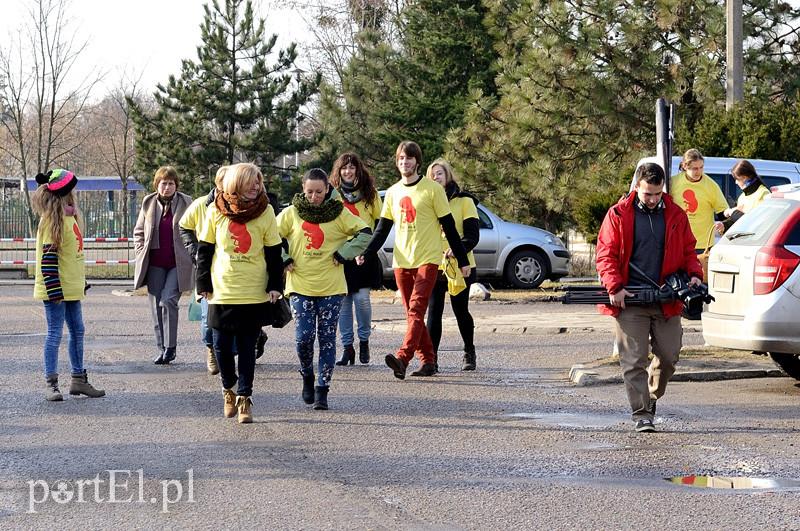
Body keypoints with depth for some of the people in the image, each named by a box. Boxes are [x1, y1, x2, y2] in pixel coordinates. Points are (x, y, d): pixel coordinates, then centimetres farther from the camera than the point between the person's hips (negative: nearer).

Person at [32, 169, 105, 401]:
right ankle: (51, 384, 1)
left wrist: (82, 282, 22)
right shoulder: (52, 219, -15)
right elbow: (48, 257, -19)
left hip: (72, 288, 9)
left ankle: (78, 379, 22)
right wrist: (54, 290, -22)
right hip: (57, 289, -9)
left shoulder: (70, 216, 12)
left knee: (77, 331, 13)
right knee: (55, 334, -4)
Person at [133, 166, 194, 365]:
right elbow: (138, 231, 16)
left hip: (178, 264, -3)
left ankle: (170, 348, -7)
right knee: (156, 306, 5)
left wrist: (190, 255, -3)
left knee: (168, 301, -16)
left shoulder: (186, 203, 0)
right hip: (155, 264, 4)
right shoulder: (148, 203, 7)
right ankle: (162, 349, 15)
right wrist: (142, 252, 4)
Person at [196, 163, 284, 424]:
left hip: (254, 294, -1)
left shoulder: (265, 211, 0)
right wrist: (204, 284, 3)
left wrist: (275, 285, -2)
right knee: (222, 345, 5)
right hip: (222, 292, 1)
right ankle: (228, 388, 27)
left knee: (247, 348, 2)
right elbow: (205, 249, 6)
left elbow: (273, 252, 3)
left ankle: (244, 396, 11)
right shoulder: (216, 211, 0)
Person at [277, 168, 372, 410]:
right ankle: (307, 377, 19)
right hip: (300, 286, 0)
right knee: (303, 337, -8)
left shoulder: (339, 213, 1)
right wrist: (284, 260, -2)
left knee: (327, 339, 1)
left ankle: (322, 389, 9)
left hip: (331, 288, 0)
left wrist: (343, 254, -6)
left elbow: (365, 233, 0)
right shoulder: (292, 213, 3)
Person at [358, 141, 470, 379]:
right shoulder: (393, 192, 13)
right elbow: (382, 228, 15)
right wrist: (366, 253, 1)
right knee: (412, 314, 6)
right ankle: (427, 362, 13)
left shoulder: (432, 189, -2)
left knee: (416, 310, -17)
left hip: (427, 260, -6)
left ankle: (402, 359, -31)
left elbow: (448, 226, -1)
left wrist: (462, 260, -1)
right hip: (402, 261, 6)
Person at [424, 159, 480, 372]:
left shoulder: (464, 201, 1)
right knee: (434, 311, -4)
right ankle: (431, 357, -6)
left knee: (460, 310, 6)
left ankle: (469, 354, 24)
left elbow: (472, 235, -6)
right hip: (434, 266, 3)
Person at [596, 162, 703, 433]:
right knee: (634, 360, -6)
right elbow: (606, 255, -1)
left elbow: (688, 251, 16)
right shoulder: (618, 215, 0)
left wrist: (694, 274, -4)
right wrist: (615, 287, -14)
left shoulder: (676, 215, 9)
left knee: (669, 356, 8)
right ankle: (642, 413, -3)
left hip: (666, 300, 3)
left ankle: (651, 397, 31)